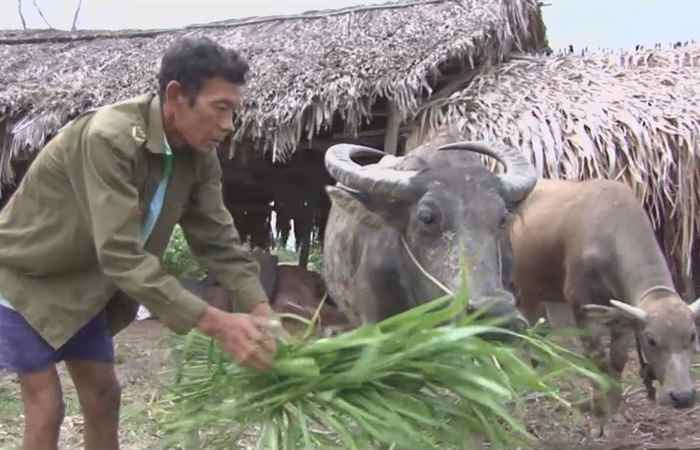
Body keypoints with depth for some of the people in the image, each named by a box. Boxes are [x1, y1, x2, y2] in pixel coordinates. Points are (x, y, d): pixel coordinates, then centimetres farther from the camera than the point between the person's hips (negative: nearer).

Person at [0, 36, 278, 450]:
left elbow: (218, 240, -8)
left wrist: (262, 312, -23)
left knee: (103, 395, 11)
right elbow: (121, 256, -40)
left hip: (83, 283, 7)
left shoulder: (199, 155, -11)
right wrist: (216, 323, -42)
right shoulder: (109, 137, -36)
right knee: (47, 405, -5)